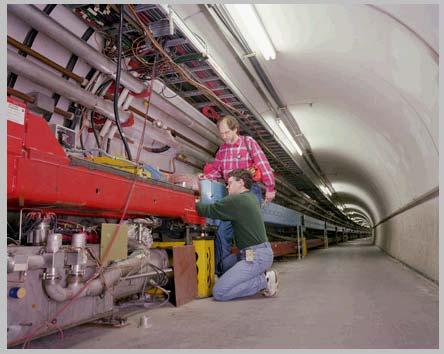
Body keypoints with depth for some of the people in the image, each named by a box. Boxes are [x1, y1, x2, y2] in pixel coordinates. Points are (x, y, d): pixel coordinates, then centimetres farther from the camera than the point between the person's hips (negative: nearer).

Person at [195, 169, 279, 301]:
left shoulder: (237, 200, -15)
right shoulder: (250, 197, 14)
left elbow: (210, 210, -10)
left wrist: (195, 203, 8)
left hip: (256, 256, -10)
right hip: (261, 251, 10)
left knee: (219, 292, -11)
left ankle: (264, 281, -6)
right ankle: (260, 275, 12)